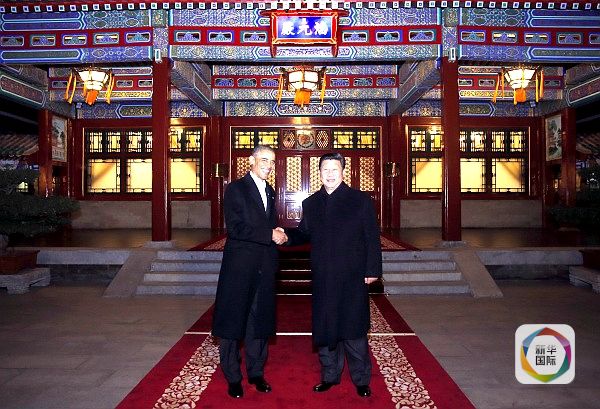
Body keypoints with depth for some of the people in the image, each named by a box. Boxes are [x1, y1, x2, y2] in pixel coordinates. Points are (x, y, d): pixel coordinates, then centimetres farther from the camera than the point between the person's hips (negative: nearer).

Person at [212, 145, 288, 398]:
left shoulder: (270, 192, 14)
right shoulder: (235, 189, -8)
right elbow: (234, 227, -19)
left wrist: (278, 234, 1)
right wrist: (270, 234, -19)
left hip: (264, 268, 6)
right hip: (239, 266, -6)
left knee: (260, 321, 14)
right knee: (233, 321, 6)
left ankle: (256, 372, 29)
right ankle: (232, 377, 21)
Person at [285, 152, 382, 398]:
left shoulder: (360, 200, 0)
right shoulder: (310, 204, 10)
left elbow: (372, 238, -2)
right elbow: (304, 234, 13)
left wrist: (372, 270, -7)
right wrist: (287, 236, -7)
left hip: (353, 277, -3)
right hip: (323, 278, 3)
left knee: (354, 330, 5)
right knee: (324, 328, 11)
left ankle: (361, 379, 22)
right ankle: (330, 375, 29)